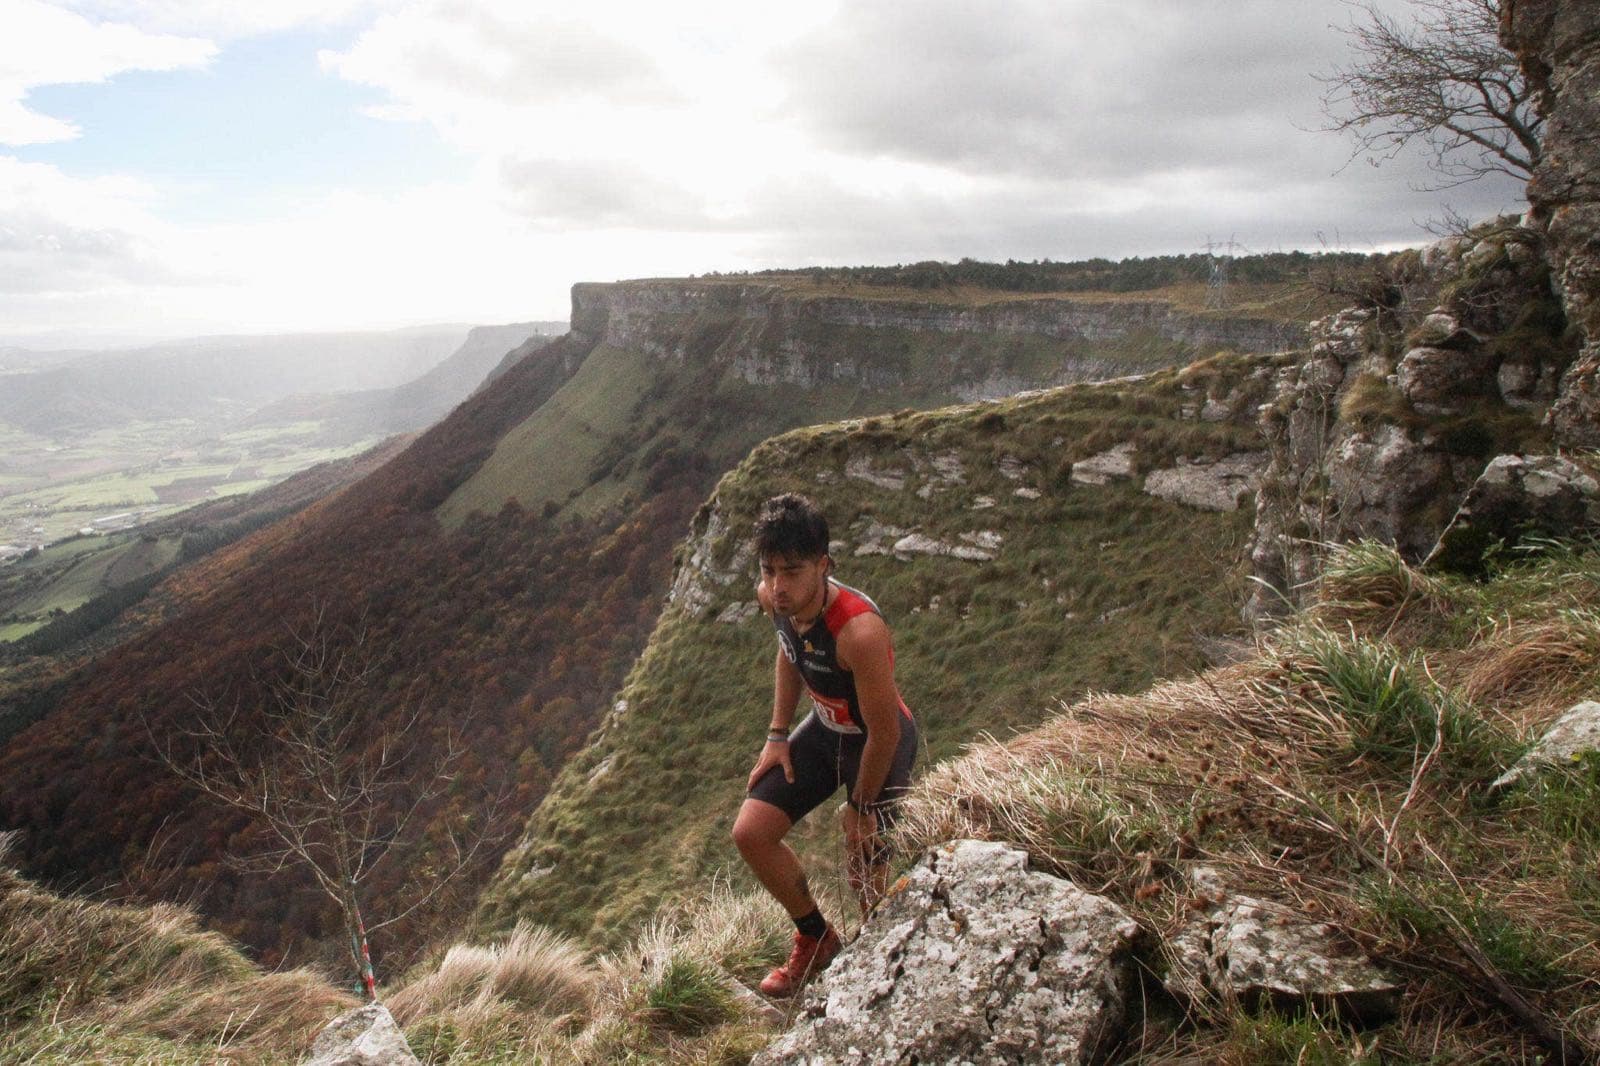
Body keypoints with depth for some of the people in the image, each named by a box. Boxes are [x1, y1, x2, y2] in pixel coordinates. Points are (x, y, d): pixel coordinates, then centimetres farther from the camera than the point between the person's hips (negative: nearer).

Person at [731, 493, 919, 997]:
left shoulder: (859, 630, -39)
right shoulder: (772, 597, -17)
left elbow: (885, 731, -27)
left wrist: (861, 806, -13)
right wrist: (778, 736, 4)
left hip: (878, 745, -6)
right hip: (824, 729, 7)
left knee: (863, 870, 6)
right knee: (750, 833, 3)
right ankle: (817, 938, 26)